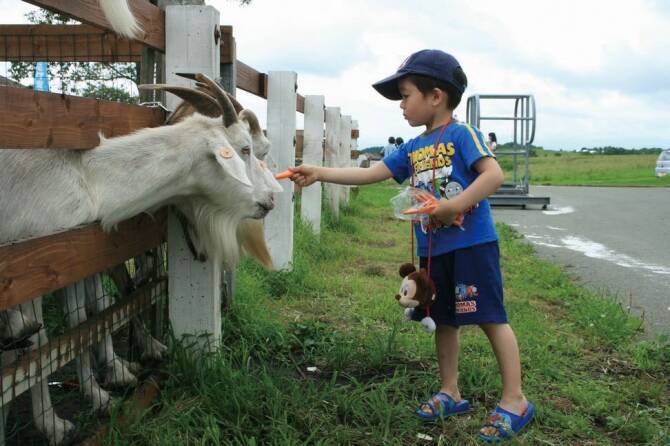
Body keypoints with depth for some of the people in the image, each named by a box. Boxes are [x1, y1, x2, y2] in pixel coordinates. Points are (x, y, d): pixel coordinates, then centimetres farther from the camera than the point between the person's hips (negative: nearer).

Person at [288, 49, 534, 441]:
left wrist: (455, 205, -25)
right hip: (433, 249, 8)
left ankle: (515, 401, 6)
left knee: (491, 317, -3)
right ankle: (450, 394, 28)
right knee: (444, 320, 14)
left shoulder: (462, 135, -9)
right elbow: (369, 174, 11)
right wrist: (320, 173, 6)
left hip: (472, 243, -8)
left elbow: (494, 175, -19)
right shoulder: (412, 149, 12)